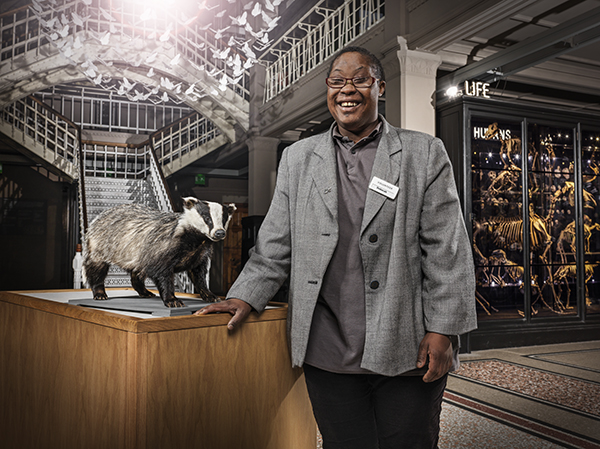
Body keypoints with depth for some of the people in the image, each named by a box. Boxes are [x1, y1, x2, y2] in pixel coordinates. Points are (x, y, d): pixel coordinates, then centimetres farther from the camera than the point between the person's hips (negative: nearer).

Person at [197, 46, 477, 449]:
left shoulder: (425, 154, 4)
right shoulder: (297, 159, 12)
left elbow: (447, 250, -1)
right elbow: (276, 244, 13)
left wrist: (442, 330, -6)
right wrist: (246, 296, 0)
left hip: (408, 352, -1)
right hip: (328, 352, 2)